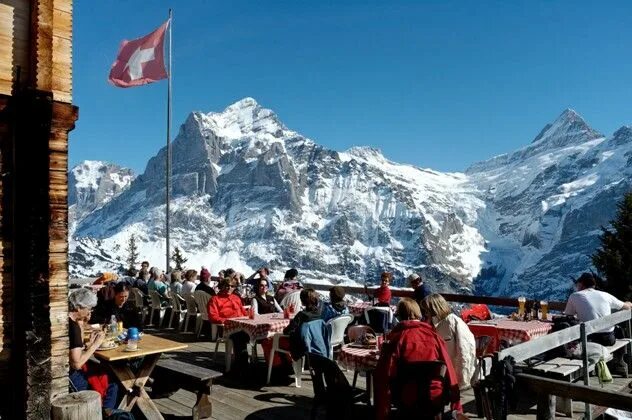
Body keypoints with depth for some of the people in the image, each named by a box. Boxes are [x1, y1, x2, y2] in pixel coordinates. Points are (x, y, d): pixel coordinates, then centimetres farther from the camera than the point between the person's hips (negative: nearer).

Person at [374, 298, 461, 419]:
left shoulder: (396, 337, -10)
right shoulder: (432, 334, -2)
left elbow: (384, 375, -13)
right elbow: (449, 369, -1)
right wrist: (457, 407, 8)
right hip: (435, 398, 3)